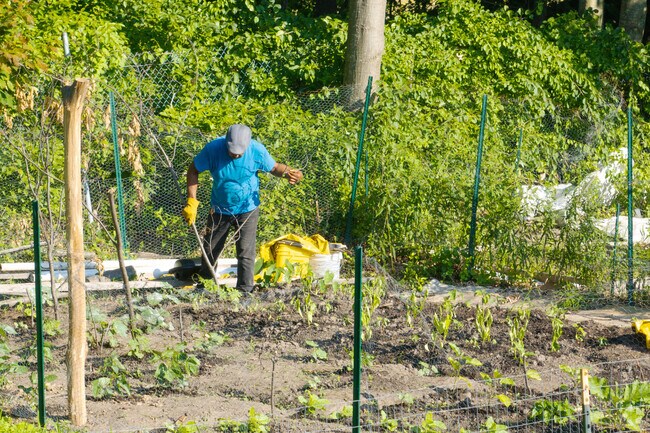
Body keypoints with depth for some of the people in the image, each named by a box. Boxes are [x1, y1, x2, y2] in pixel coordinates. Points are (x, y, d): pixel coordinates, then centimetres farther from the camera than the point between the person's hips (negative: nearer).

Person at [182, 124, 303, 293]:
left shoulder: (257, 150, -21)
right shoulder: (213, 148, -22)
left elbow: (274, 167, -4)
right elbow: (193, 170, -9)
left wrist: (288, 172, -27)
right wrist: (191, 201, -16)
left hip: (247, 210, -2)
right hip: (219, 209, 2)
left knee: (246, 253, -7)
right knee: (209, 251, 14)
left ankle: (245, 290, 1)